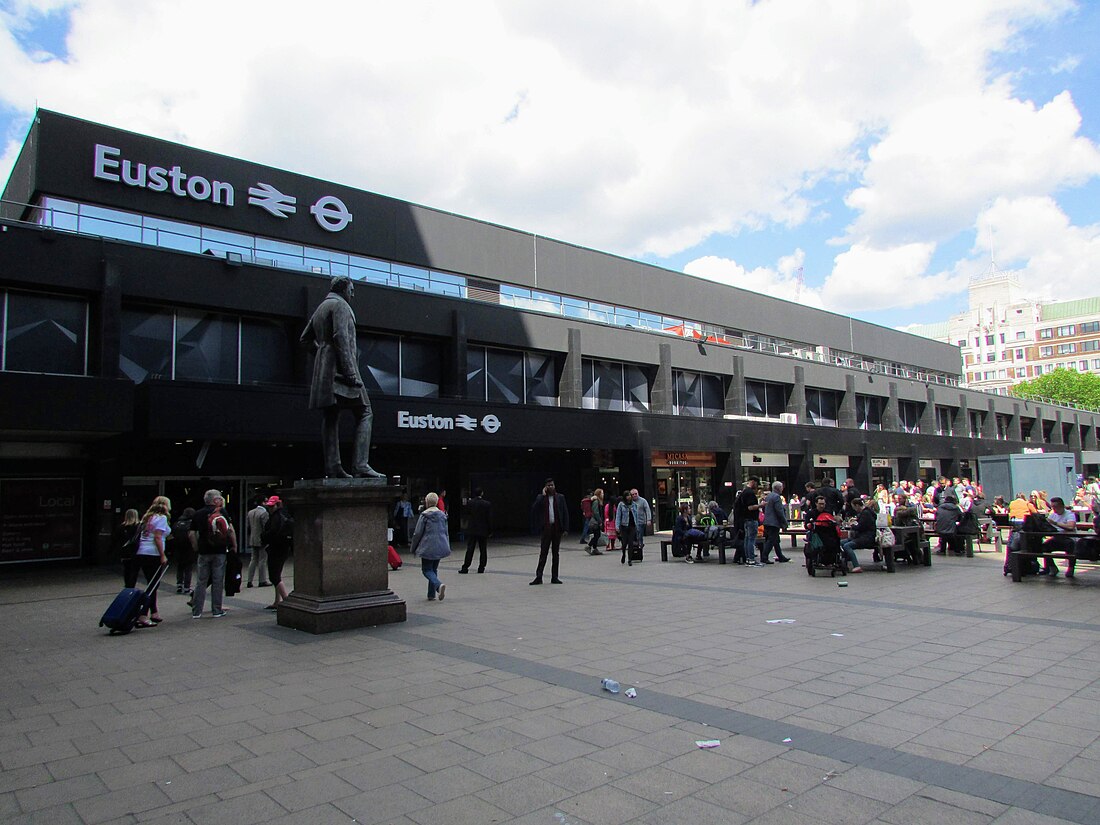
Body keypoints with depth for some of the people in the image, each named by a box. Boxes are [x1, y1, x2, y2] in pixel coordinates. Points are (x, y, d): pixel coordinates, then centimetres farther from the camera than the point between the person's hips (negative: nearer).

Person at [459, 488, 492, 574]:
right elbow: (489, 518, -5)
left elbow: (467, 515, 3)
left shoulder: (469, 503, -5)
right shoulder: (487, 504, -8)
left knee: (469, 550, 4)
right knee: (483, 550, 8)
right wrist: (490, 530, 3)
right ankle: (481, 568, 9)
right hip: (483, 531, -1)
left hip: (471, 530, 1)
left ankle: (465, 568, 3)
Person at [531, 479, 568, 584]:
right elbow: (533, 510, -11)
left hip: (557, 528, 2)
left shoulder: (560, 497, 7)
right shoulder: (540, 497, 5)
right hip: (546, 529, -2)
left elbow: (565, 513, 6)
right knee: (543, 553, -3)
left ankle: (554, 577, 13)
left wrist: (565, 528, -3)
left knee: (555, 553, 8)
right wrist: (543, 495, -10)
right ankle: (538, 577, 1)